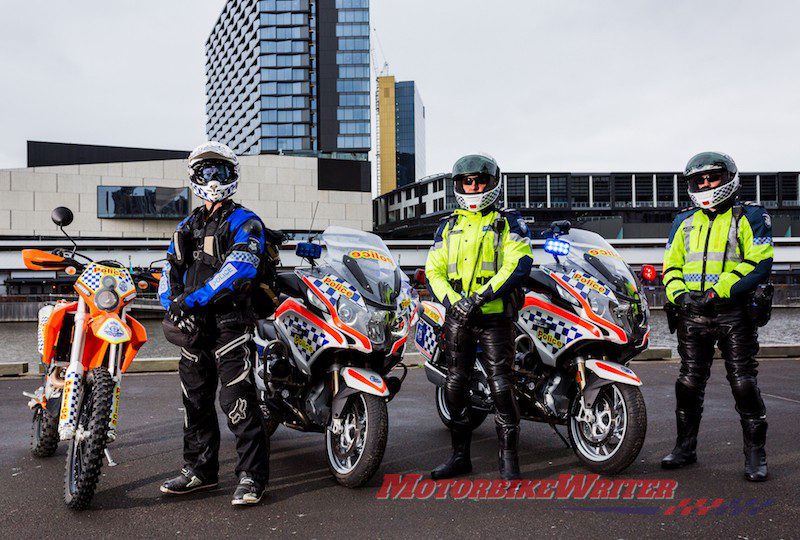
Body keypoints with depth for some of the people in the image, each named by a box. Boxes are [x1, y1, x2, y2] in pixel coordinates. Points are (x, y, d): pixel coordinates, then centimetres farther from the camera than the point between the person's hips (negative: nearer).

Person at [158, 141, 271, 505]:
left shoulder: (244, 222, -2)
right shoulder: (188, 226, 20)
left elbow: (239, 269, -17)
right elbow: (171, 270, 16)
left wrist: (193, 299, -22)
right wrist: (172, 306, -4)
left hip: (229, 321, -7)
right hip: (194, 324, 7)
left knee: (237, 399, -11)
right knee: (195, 399, 12)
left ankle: (252, 475, -4)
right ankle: (200, 469, 25)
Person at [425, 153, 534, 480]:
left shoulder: (508, 222, 5)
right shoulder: (448, 226, 17)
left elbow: (519, 264, -10)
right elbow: (434, 269, 10)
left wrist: (481, 296, -19)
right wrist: (452, 300, -10)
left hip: (495, 316, -4)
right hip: (457, 316, 4)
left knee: (500, 386, -6)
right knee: (455, 386, 7)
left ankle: (508, 457, 5)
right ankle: (460, 455, 18)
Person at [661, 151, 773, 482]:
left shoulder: (750, 217, 2)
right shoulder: (684, 222, 18)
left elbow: (759, 264, -9)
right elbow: (671, 266, 18)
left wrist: (717, 293, -18)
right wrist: (680, 294, -3)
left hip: (734, 314, -4)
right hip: (692, 313, 4)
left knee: (744, 385, -3)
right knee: (689, 383, 9)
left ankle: (755, 454, 9)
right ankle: (685, 447, 20)